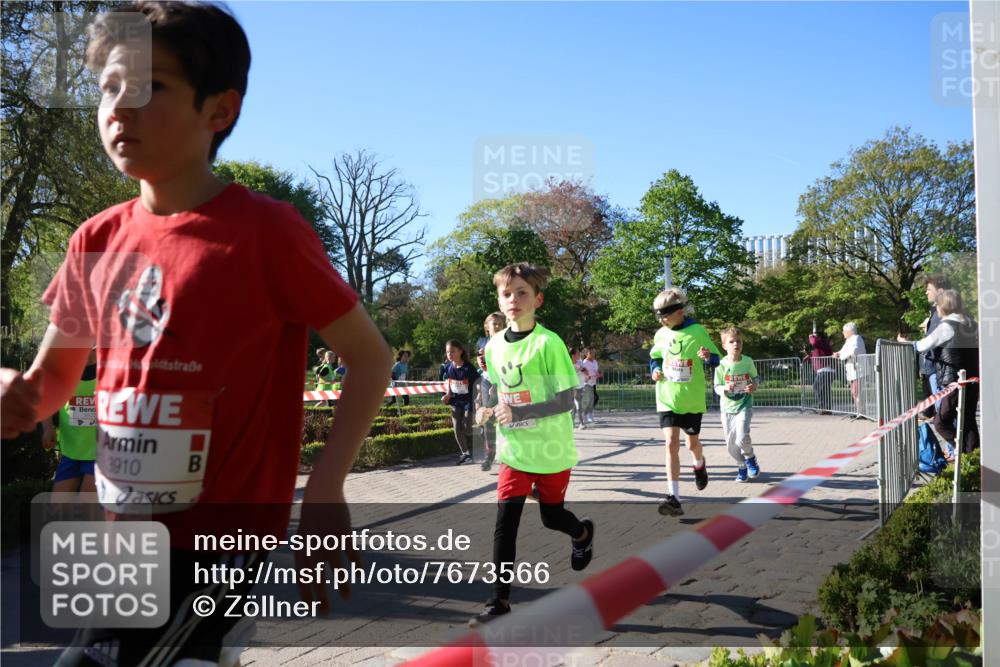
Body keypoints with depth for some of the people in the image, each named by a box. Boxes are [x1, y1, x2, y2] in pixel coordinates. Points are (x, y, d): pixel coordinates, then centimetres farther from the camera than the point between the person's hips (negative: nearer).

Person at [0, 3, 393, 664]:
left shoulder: (267, 231, -15)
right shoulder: (97, 240, 3)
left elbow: (370, 356, -9)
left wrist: (324, 492, -18)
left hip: (217, 536, -6)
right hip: (127, 536, 6)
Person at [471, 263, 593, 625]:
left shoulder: (549, 343, -17)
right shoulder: (494, 346, 1)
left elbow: (566, 401, -19)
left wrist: (518, 412, -27)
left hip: (552, 451, -3)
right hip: (513, 451, 4)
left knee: (551, 517, 13)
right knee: (504, 522, -6)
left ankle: (583, 533, 48)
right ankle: (500, 599, 2)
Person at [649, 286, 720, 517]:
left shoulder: (697, 331, -9)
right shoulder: (661, 335, 0)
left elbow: (716, 359, -3)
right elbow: (654, 357, 17)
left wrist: (708, 357, -26)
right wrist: (655, 370, -4)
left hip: (692, 400, -1)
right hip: (667, 400, 1)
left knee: (692, 443, 13)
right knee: (671, 443, -11)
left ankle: (699, 464, 52)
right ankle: (674, 498, -11)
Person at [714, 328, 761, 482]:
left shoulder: (748, 361, -6)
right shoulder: (721, 364, -9)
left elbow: (756, 377, 10)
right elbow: (716, 387, -4)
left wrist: (755, 385, -12)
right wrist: (725, 388, -25)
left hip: (744, 406, -1)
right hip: (727, 407, 1)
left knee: (742, 438, -21)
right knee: (731, 443, 7)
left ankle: (750, 458, 11)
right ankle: (742, 467, 32)